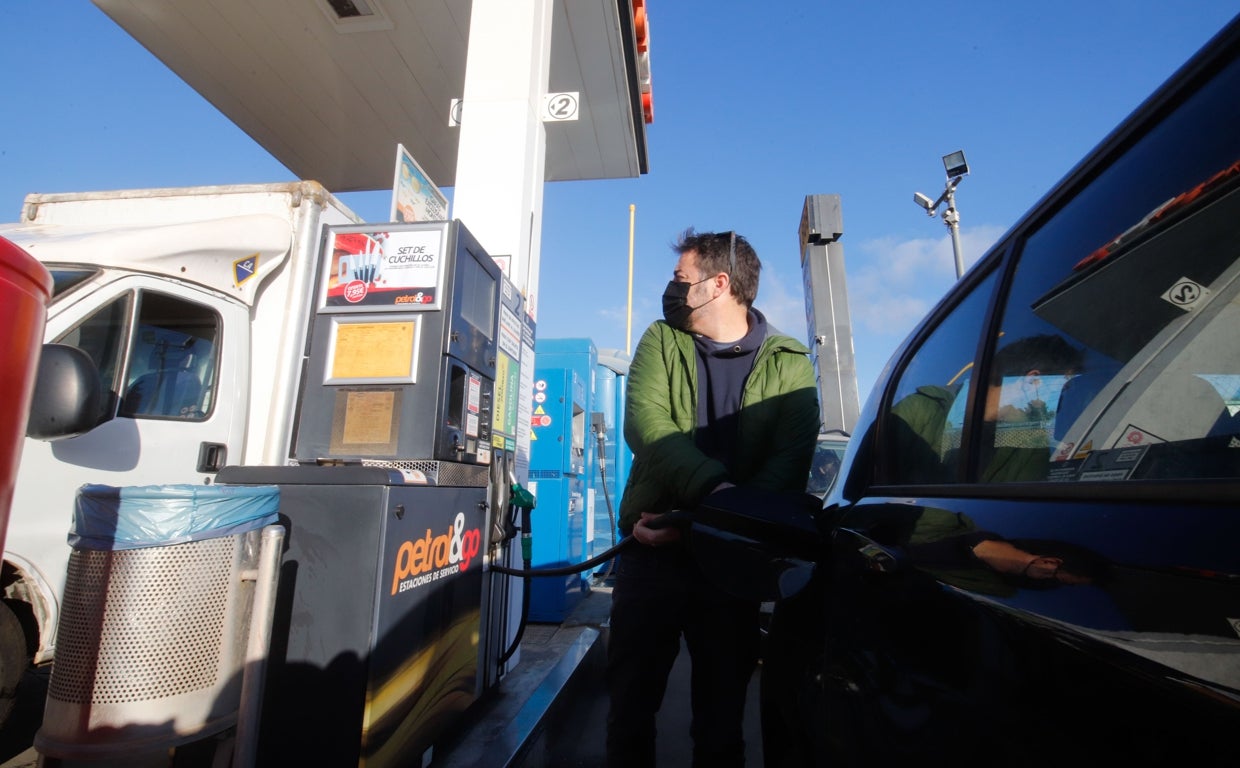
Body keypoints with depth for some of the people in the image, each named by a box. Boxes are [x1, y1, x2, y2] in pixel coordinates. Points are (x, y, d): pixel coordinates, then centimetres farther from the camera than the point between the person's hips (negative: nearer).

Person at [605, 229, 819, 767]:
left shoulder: (789, 365, 2)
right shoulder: (662, 341, 6)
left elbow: (790, 461, -11)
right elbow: (645, 422, -11)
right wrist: (714, 489, -28)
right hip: (653, 548, 1)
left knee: (721, 714, 14)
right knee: (630, 703, 12)